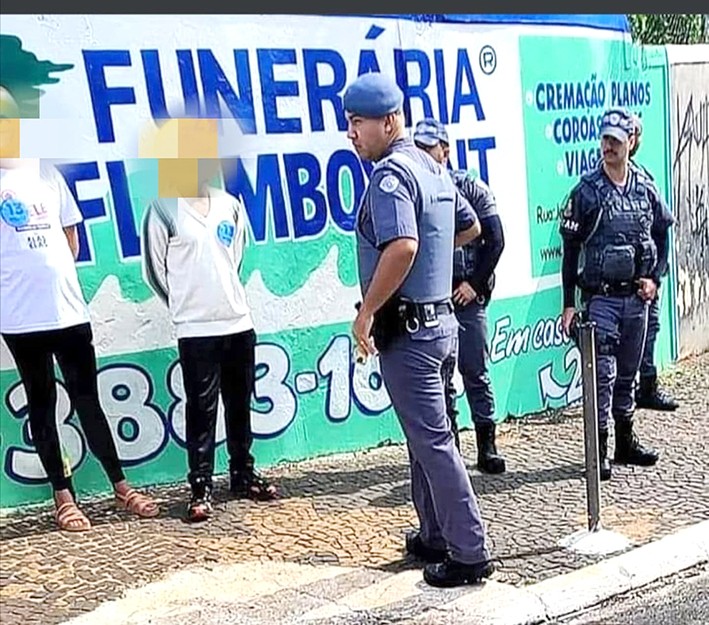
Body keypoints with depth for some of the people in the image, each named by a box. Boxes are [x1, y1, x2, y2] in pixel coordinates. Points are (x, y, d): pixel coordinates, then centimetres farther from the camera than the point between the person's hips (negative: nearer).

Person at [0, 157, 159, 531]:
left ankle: (120, 486, 18)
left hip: (69, 310, 3)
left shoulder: (48, 174, 11)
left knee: (87, 400, 9)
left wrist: (56, 276, 9)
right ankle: (63, 496, 18)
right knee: (41, 405, 8)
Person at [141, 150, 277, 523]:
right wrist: (185, 305, 8)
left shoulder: (231, 205, 7)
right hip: (195, 330, -5)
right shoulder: (165, 209, -7)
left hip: (239, 323, 5)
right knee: (201, 409, 1)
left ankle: (243, 476, 28)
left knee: (240, 405, 14)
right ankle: (200, 488, 12)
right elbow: (154, 269, -1)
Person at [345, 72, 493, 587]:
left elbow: (402, 248, -33)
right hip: (438, 318, 10)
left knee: (432, 441, -2)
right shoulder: (433, 168, 12)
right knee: (424, 435, 19)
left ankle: (470, 553, 7)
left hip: (407, 328, -10)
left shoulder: (390, 174, -17)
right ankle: (435, 536, 31)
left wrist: (365, 312, -24)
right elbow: (470, 227, 25)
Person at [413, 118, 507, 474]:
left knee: (476, 374, 2)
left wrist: (475, 284, -7)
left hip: (467, 296, -2)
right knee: (439, 378, 7)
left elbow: (495, 240, -1)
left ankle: (487, 448, 11)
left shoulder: (471, 188, 1)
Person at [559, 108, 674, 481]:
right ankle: (599, 449, 2)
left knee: (628, 373, 14)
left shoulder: (646, 189, 5)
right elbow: (570, 249, -5)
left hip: (636, 296, 4)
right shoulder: (586, 191, -6)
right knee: (603, 373, -6)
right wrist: (569, 303, -7)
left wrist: (654, 278, 3)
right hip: (601, 296, -4)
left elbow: (662, 235, 17)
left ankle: (626, 441, 26)